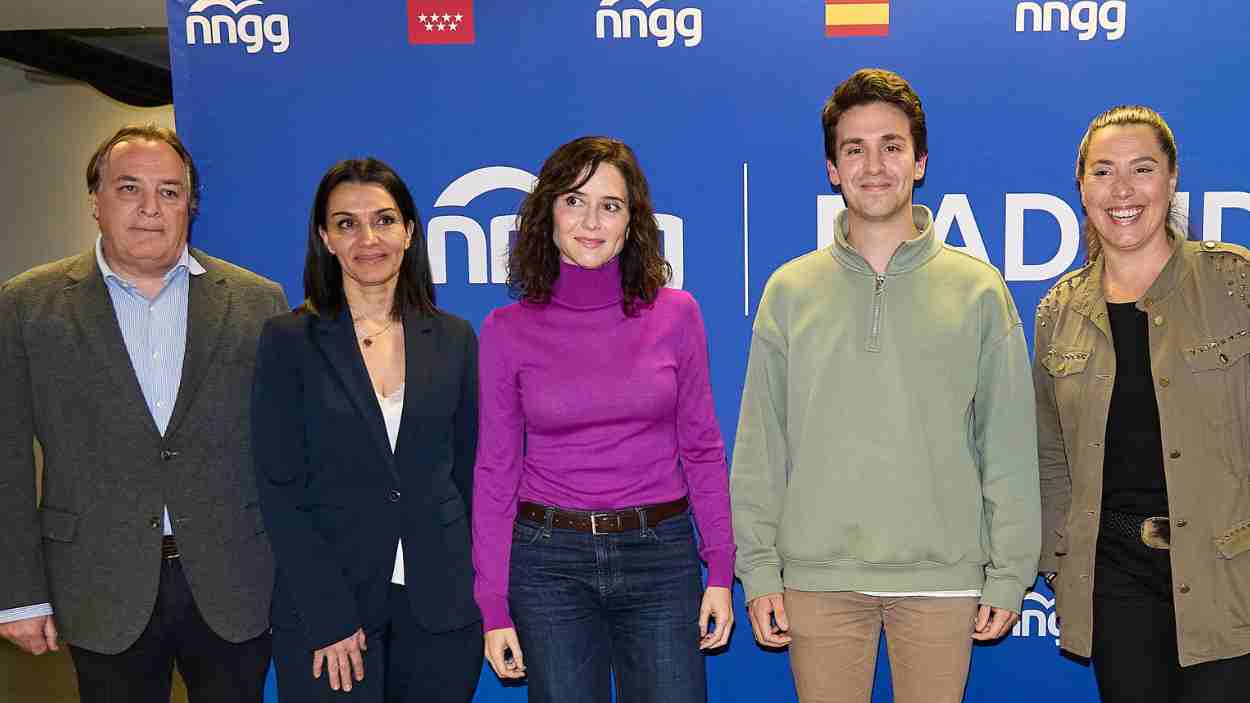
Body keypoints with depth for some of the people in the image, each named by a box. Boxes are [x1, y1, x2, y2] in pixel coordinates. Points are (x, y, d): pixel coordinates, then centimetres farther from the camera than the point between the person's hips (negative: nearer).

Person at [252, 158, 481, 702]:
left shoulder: (453, 339, 4)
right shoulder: (289, 340, -4)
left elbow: (465, 472, 8)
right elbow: (279, 488, -7)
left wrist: (471, 587, 3)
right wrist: (329, 615, -13)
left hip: (441, 605, 3)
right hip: (325, 605, -2)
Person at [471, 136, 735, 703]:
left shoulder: (675, 316, -1)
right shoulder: (506, 331, -2)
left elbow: (701, 449, 5)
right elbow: (495, 469, 1)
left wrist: (720, 570, 0)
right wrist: (493, 606, 0)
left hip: (660, 555, 1)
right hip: (550, 561, 0)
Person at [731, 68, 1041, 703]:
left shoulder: (977, 289, 3)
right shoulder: (790, 290, 4)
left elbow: (1009, 444, 4)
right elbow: (760, 444, 4)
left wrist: (1009, 574, 1)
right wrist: (759, 568, 0)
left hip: (942, 577, 0)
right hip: (818, 575, 1)